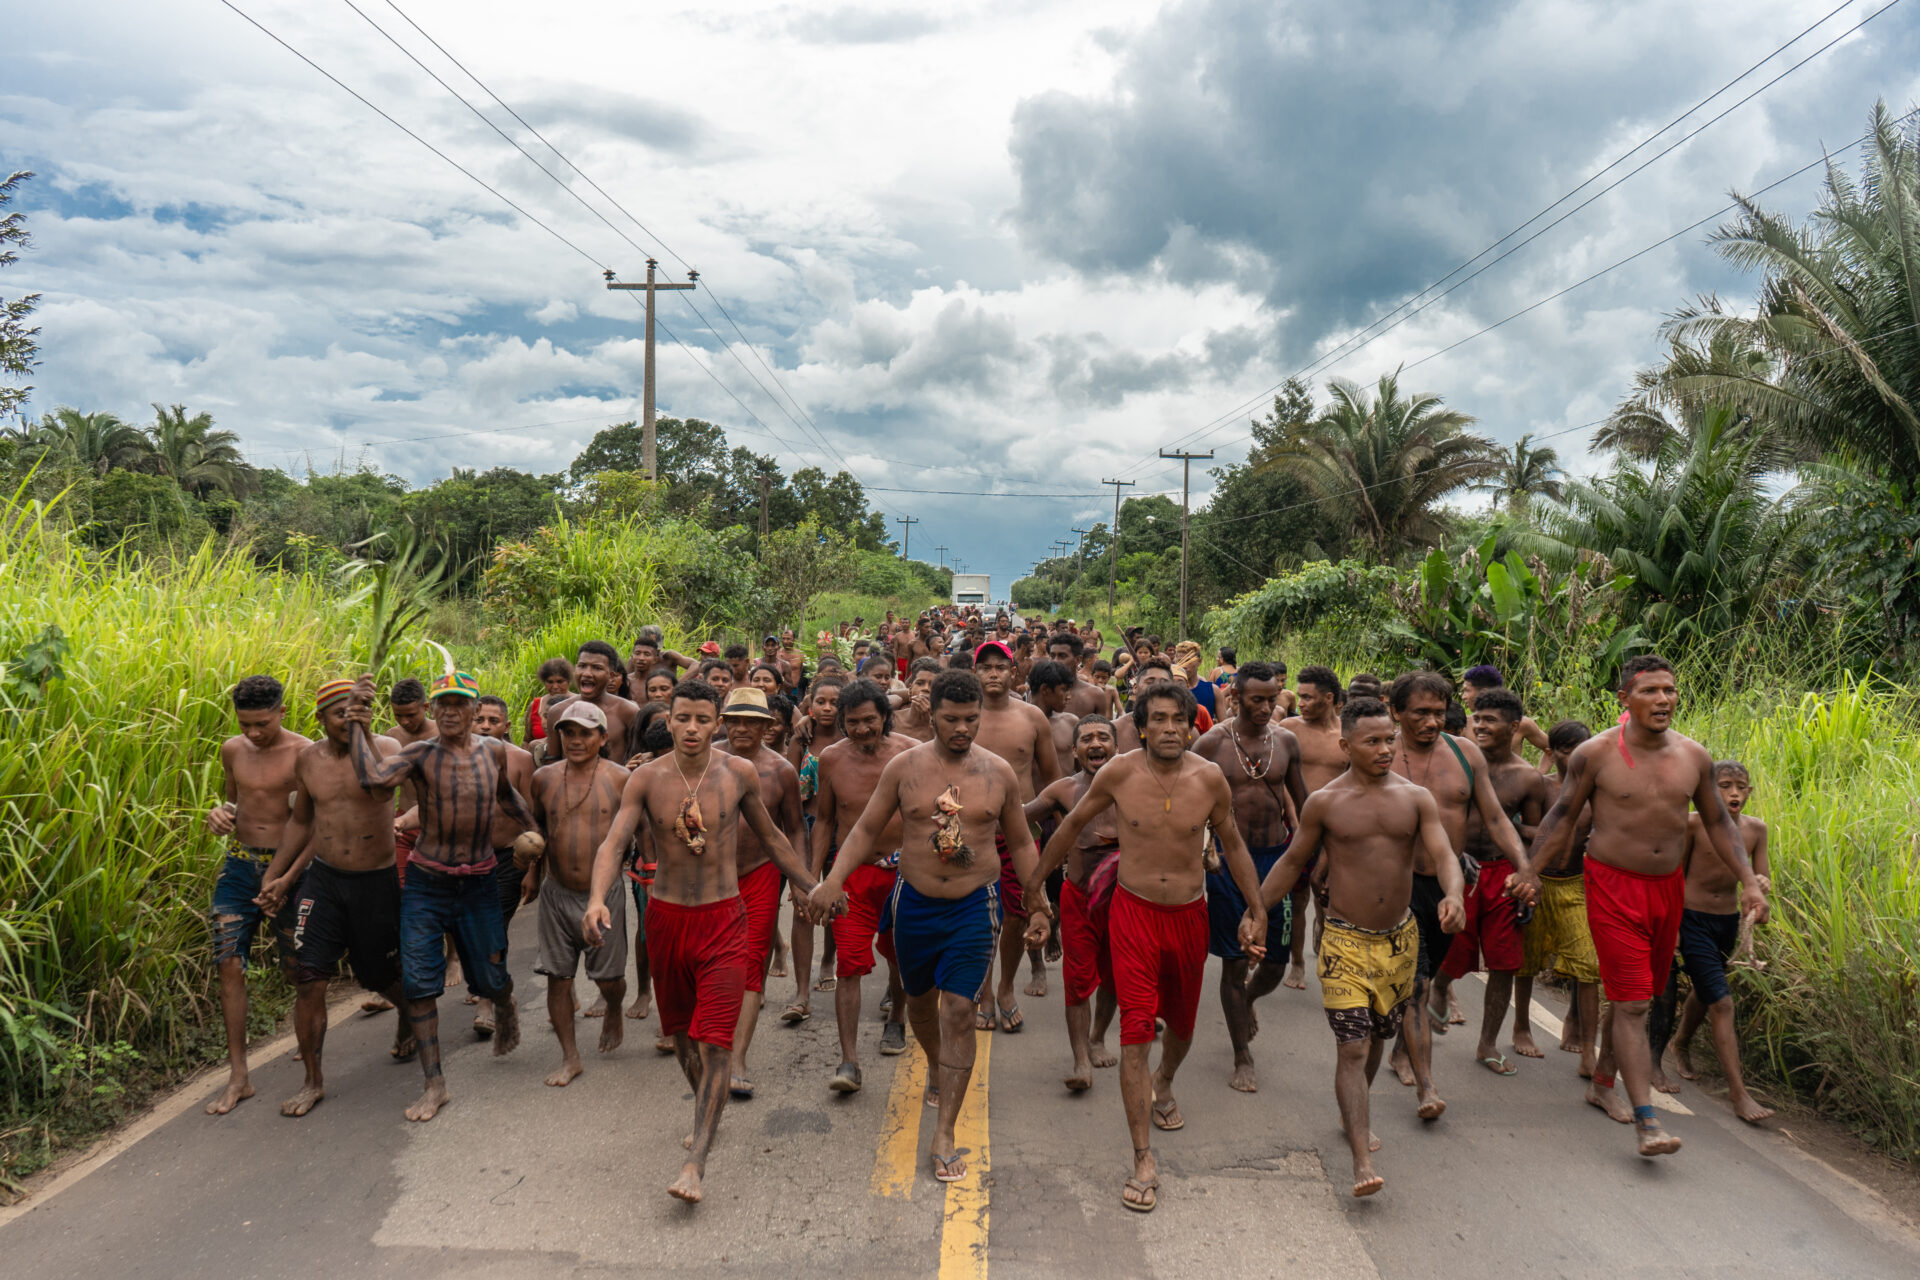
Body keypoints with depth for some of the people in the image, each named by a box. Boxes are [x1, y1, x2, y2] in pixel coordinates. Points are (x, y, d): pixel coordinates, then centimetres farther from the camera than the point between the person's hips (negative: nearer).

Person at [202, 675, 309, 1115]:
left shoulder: (304, 753, -12)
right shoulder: (232, 750, 5)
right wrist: (220, 812, -2)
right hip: (239, 867, 4)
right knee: (229, 965, -1)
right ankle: (238, 1078, 8)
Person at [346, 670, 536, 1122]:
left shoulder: (494, 751, 1)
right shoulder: (420, 754, -9)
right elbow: (372, 776, -30)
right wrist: (360, 725, -26)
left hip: (478, 884, 2)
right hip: (426, 884, -2)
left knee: (489, 979, 10)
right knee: (418, 982, -3)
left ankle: (505, 1008, 49)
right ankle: (435, 1085, 10)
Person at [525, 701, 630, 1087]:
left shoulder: (619, 779, -6)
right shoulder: (544, 778, 2)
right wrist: (525, 852, 0)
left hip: (604, 893, -2)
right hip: (557, 893, 2)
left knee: (608, 978, 6)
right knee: (557, 977, 4)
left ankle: (613, 1011, 41)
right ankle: (570, 1058, 19)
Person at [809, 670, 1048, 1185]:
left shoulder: (999, 773, -3)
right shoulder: (903, 767, -4)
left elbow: (1021, 844, 8)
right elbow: (866, 829, 2)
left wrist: (1038, 906, 4)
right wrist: (834, 879, -13)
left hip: (975, 906, -2)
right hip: (915, 903, 2)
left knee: (959, 1011, -9)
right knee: (920, 999, 19)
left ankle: (944, 1135, -3)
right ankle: (936, 1068, 51)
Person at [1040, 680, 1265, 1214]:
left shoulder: (1209, 778, -8)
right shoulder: (1119, 774, -11)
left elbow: (1233, 845, 6)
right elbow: (1074, 821, 5)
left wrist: (1257, 910, 10)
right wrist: (1037, 874, 12)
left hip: (1189, 914, 2)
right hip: (1134, 913, -2)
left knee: (1181, 1022, 20)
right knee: (1136, 1033, -10)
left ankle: (1164, 1084, 55)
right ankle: (1144, 1160, -2)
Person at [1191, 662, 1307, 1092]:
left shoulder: (1285, 741, 4)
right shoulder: (1212, 742, -6)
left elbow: (1301, 802, 13)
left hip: (1275, 857, 3)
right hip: (1228, 860, -3)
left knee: (1276, 961, 6)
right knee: (1235, 962, 2)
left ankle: (1246, 1001, 42)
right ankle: (1242, 1059, 16)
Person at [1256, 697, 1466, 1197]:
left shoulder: (1416, 798, 0)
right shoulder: (1324, 803, -5)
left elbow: (1443, 855, -9)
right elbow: (1293, 861, 6)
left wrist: (1453, 894, -31)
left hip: (1401, 938, 3)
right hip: (1346, 941, -3)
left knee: (1377, 1037, 19)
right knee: (1352, 1048, -10)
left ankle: (1355, 1114, 43)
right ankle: (1363, 1161, -10)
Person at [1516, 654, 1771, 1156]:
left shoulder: (1693, 756, 2)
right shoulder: (1597, 753, -11)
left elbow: (1718, 822, 12)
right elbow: (1562, 816, -3)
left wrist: (1750, 881, 5)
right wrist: (1531, 870, -9)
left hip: (1668, 888, 5)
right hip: (1614, 888, -5)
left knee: (1635, 996, 17)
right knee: (1632, 1003, -10)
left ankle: (1602, 1083, 36)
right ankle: (1647, 1122, -10)